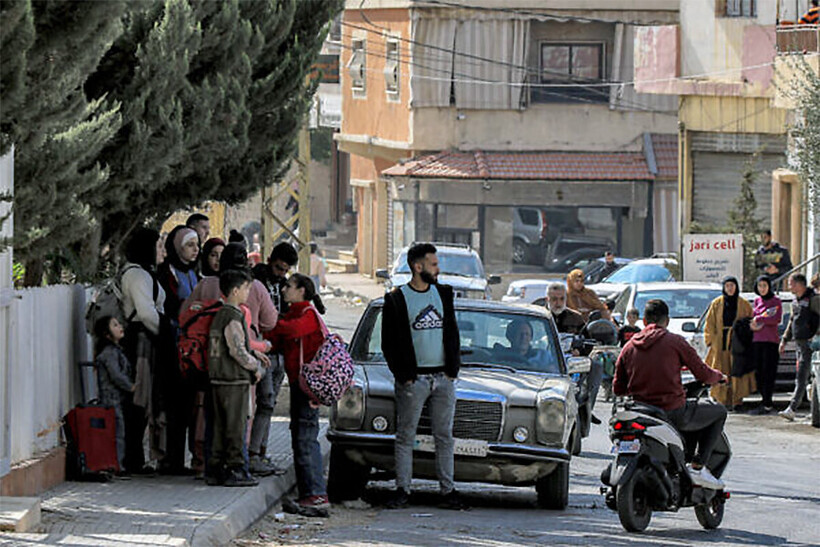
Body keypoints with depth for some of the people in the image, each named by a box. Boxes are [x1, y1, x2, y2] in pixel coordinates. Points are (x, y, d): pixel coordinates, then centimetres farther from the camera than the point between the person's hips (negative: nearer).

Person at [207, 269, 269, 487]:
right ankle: (235, 470, -1)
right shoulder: (233, 318, -15)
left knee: (220, 426, 11)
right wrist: (256, 367, -6)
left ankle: (216, 470, 13)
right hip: (235, 380, -9)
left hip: (217, 379, 9)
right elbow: (238, 351, -20)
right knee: (236, 427, -4)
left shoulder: (219, 315, 14)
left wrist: (253, 353, 20)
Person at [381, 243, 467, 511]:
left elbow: (452, 334, 14)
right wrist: (403, 375, -9)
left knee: (445, 437, 5)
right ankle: (402, 490, 4)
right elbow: (389, 343, -2)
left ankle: (448, 491, 8)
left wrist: (453, 369, 4)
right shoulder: (396, 300, -2)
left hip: (443, 378, 4)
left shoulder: (443, 294, 11)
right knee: (405, 437, 0)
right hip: (413, 379, -4)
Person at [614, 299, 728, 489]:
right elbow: (703, 375, -4)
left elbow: (617, 389, 10)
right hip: (673, 413, -6)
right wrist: (720, 376, 20)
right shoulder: (675, 341, -6)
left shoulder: (629, 347, 7)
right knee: (718, 411, 14)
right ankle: (697, 466, 3)